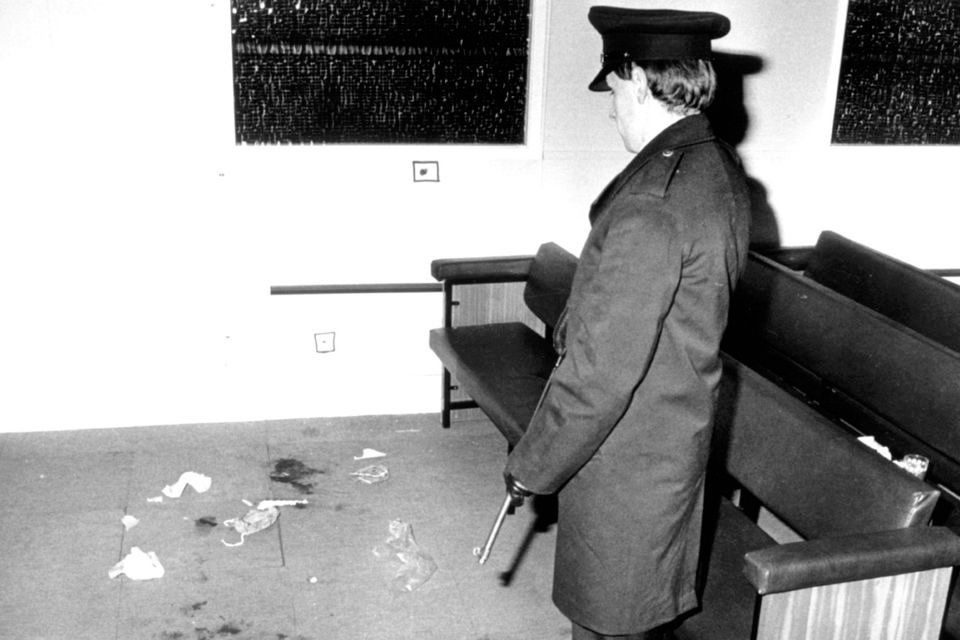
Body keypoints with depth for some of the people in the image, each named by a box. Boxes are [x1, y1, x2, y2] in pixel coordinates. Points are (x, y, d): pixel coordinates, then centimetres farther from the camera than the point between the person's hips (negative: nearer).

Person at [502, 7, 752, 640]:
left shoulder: (653, 201, -29)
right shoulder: (723, 168, 2)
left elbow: (601, 367, -27)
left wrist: (532, 464, -15)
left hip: (624, 460, -9)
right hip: (681, 437, 9)